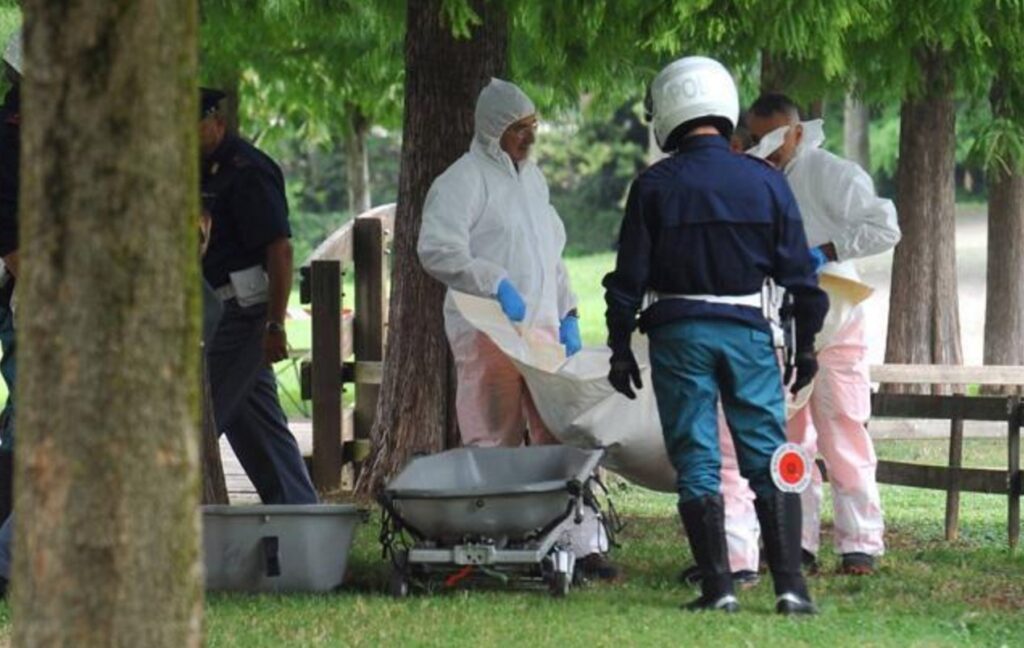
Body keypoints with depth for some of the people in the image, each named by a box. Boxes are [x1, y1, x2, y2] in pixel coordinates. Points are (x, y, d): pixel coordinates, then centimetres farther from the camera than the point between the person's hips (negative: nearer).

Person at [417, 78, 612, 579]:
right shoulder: (464, 180, -6)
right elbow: (437, 251, -17)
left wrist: (567, 315, 20)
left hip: (540, 330, 7)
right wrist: (498, 285, -23)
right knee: (493, 446, -6)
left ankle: (582, 543, 5)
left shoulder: (531, 178, 20)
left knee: (562, 439, 4)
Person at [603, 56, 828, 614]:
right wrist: (806, 343, 12)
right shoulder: (765, 182, 1)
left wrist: (620, 349, 6)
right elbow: (798, 271, 4)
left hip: (678, 336, -1)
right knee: (770, 460, 5)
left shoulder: (654, 186, -3)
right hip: (747, 332, 1)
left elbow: (629, 276, -2)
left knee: (696, 463, 3)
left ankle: (718, 587, -1)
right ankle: (790, 584, -3)